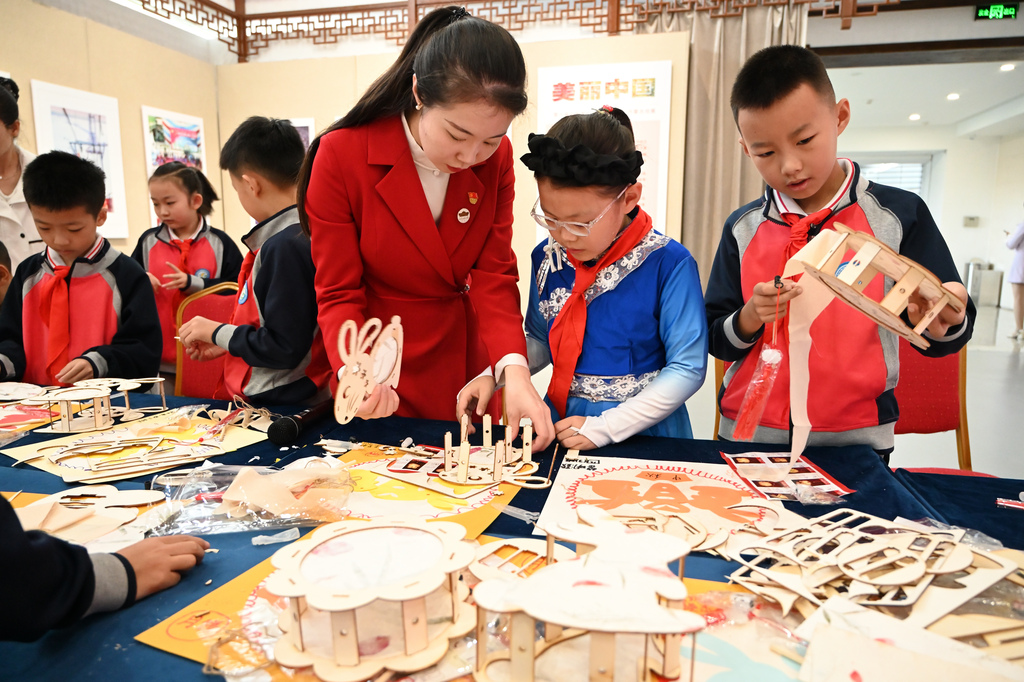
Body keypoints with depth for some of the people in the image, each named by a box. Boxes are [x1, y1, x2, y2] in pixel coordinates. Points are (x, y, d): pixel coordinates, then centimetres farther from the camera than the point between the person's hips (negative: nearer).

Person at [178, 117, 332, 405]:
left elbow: (284, 348, -22)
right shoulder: (305, 233, 8)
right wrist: (227, 343, 16)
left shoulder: (284, 246, -21)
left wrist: (218, 332, -7)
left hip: (284, 404, -9)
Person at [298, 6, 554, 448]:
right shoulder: (341, 156, -17)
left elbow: (494, 276, -11)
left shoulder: (496, 158, -7)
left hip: (467, 370, 3)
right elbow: (340, 294, -13)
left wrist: (513, 369, -27)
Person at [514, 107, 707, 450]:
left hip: (643, 431, -1)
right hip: (561, 426, 2)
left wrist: (604, 427, -16)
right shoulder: (547, 257, 2)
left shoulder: (669, 264, -13)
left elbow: (687, 369, -11)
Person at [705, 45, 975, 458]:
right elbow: (718, 343, 3)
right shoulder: (743, 229, 0)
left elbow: (941, 341, 2)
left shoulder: (899, 215, -3)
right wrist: (749, 318, -17)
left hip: (856, 439, -1)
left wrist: (942, 323, -20)